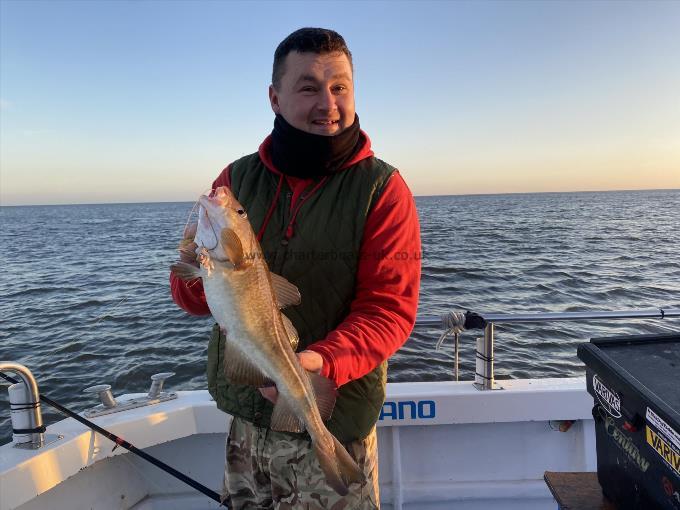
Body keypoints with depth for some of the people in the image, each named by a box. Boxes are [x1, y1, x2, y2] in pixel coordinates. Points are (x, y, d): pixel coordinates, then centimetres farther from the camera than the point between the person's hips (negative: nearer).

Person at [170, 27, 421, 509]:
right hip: (246, 418, 4)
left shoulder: (383, 189, -11)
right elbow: (195, 300, 3)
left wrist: (324, 362, -31)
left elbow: (390, 309, -14)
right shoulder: (238, 178, -1)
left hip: (336, 426, -3)